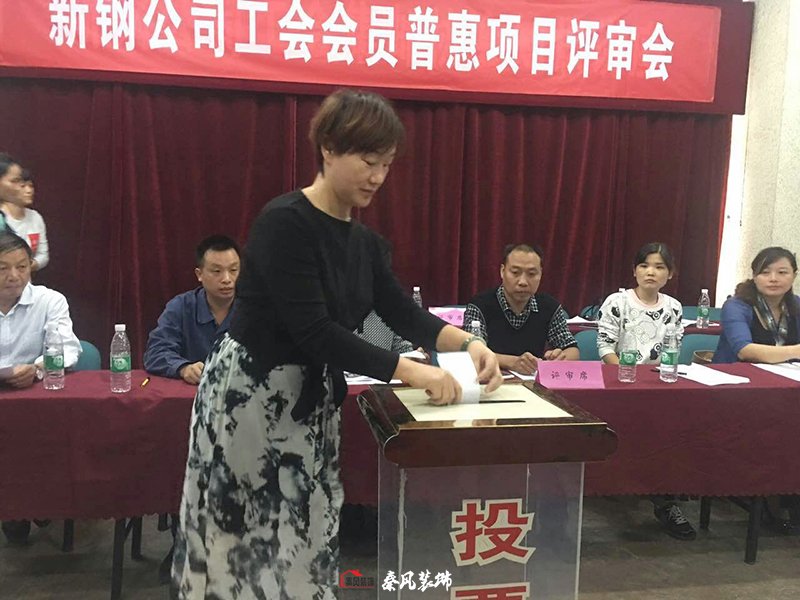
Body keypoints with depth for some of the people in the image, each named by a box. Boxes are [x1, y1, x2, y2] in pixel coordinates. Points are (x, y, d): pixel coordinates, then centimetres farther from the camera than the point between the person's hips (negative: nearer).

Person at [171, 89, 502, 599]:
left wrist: (468, 343, -11)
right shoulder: (284, 222, -19)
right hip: (249, 393, -7)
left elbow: (402, 311, 6)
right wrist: (409, 371, -26)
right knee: (249, 536, 4)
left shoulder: (364, 241, 5)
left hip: (310, 396, 7)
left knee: (307, 533, 11)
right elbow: (312, 329, -25)